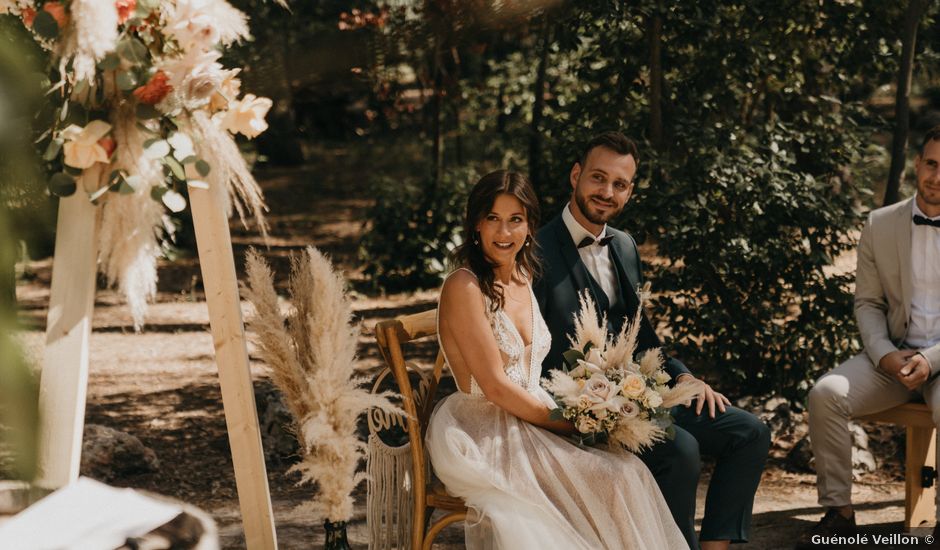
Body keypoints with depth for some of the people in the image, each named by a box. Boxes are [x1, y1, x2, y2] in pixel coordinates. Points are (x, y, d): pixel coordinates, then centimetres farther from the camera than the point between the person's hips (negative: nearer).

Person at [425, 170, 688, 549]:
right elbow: (495, 387, -14)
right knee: (619, 478, -25)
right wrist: (570, 424, -10)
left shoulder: (524, 279, 13)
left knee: (628, 472, -19)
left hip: (529, 427, 7)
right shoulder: (464, 286, -12)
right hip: (484, 437, -7)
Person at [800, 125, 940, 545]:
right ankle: (838, 511, -12)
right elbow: (867, 302, 9)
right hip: (893, 354, 3)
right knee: (825, 394, -23)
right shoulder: (880, 224, 6)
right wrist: (885, 354, -9)